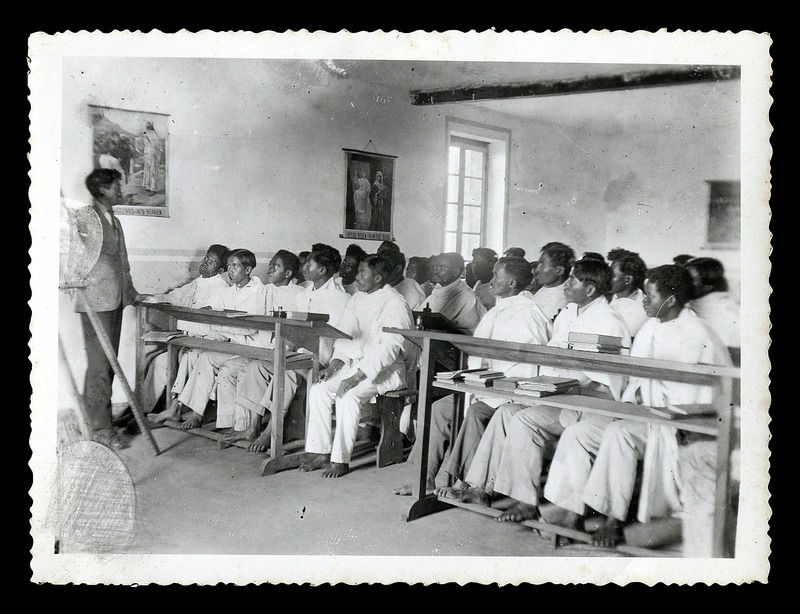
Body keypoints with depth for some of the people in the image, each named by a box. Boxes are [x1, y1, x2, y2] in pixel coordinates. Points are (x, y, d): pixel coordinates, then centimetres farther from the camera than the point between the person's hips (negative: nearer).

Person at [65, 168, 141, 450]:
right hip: (95, 302, -8)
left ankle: (103, 418, 21)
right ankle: (100, 429, 0)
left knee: (110, 363, 12)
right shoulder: (82, 217, -6)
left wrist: (131, 292, 25)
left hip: (116, 301, 8)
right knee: (99, 365, -6)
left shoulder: (114, 221, 17)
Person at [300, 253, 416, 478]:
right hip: (356, 362, 7)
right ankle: (321, 453, -6)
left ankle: (340, 460, -18)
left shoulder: (395, 304, -15)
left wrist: (359, 375, -27)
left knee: (348, 396, -29)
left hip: (388, 369, -7)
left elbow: (390, 348, -22)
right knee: (318, 389, -13)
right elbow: (344, 335, 12)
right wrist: (335, 363, -6)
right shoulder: (357, 299, 9)